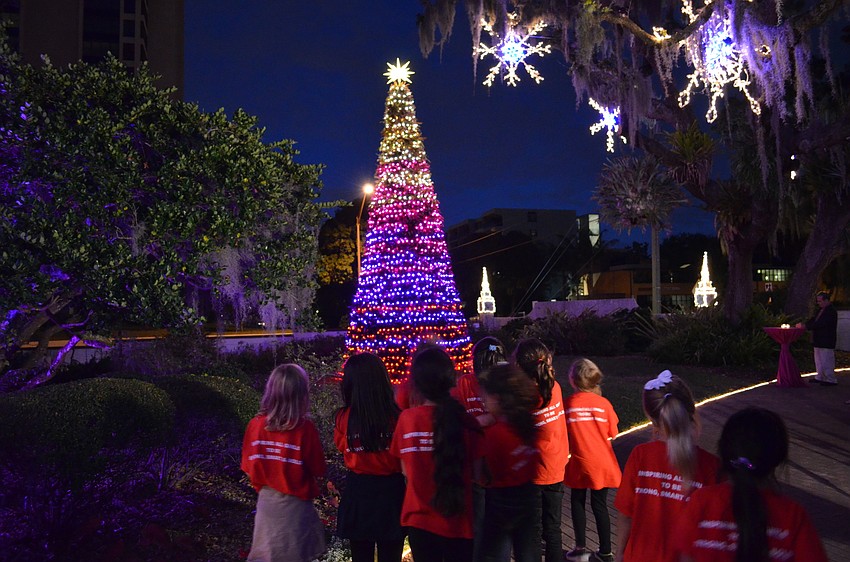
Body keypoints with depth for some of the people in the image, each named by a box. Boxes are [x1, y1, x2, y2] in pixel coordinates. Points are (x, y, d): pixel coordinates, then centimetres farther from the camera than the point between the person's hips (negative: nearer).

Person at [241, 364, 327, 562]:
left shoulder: (255, 425, -10)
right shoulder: (305, 428, -20)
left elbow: (248, 466, 0)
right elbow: (318, 470, -10)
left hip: (266, 501, 3)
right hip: (295, 504, -3)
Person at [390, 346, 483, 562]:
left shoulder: (406, 419, -11)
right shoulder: (465, 421, -16)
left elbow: (406, 471, -3)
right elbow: (477, 473, -8)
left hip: (419, 519, 1)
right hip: (458, 521, -1)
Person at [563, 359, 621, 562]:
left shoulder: (567, 404, -13)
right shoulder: (603, 404, -10)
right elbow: (612, 434, -1)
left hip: (579, 463, -1)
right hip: (602, 464, 1)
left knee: (577, 502, 17)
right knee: (600, 505, 14)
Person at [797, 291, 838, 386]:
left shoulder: (831, 311, -17)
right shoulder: (821, 310, 13)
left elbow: (820, 324, -24)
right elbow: (814, 319, 12)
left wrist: (805, 326, -22)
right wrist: (803, 324, -6)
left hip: (826, 341, -10)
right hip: (819, 340, 10)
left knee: (826, 361, -5)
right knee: (818, 360, 16)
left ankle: (831, 380, 2)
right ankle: (820, 377, 25)